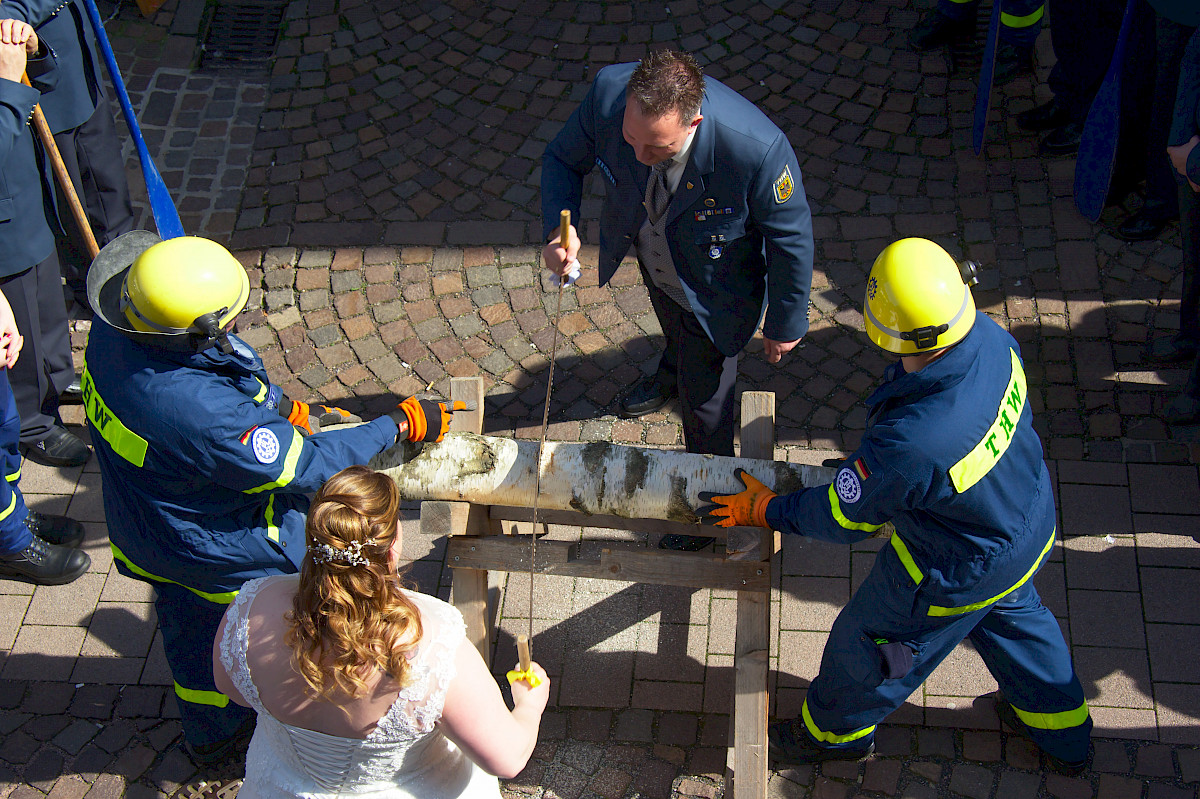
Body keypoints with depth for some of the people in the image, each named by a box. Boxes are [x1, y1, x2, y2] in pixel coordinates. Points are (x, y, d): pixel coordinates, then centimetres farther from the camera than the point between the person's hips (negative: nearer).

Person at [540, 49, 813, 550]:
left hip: (713, 287, -4)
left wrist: (785, 324, -12)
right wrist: (559, 230, -33)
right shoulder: (608, 93, -36)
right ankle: (673, 371, 76)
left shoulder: (756, 149, -46)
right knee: (671, 322, 38)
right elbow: (563, 160, -14)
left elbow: (791, 238, -26)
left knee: (703, 395, 16)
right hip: (651, 260, 4)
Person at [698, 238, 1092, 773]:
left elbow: (844, 519, -23)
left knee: (866, 641, 22)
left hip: (956, 577, -6)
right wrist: (874, 460, 7)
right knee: (1014, 615, 36)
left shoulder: (908, 444, -44)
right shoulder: (988, 337, -23)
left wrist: (763, 510, -7)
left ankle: (834, 731, 53)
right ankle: (1062, 730, 60)